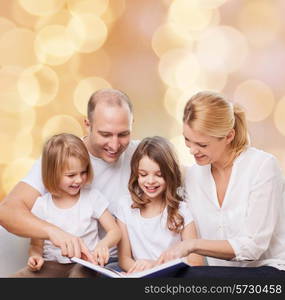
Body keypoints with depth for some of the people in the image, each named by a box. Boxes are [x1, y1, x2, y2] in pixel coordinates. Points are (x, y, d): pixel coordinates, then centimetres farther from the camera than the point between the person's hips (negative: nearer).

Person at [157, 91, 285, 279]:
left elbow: (253, 246, -14)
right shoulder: (193, 175, 5)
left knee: (190, 276, -29)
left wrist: (192, 244, -20)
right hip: (225, 273, 5)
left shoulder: (263, 165, -12)